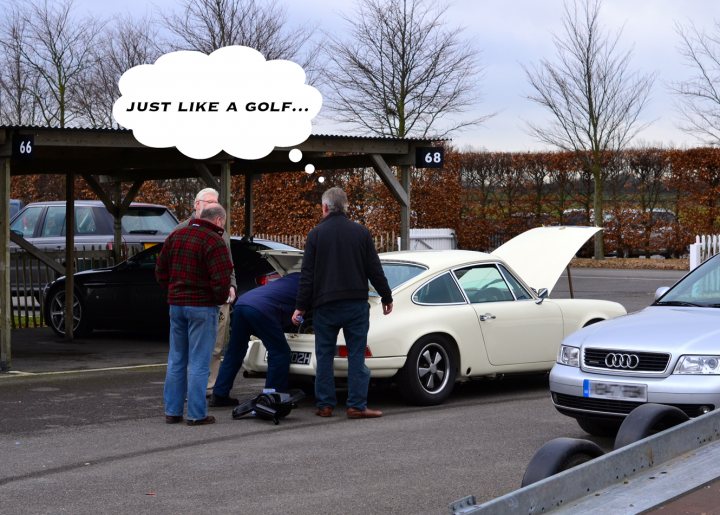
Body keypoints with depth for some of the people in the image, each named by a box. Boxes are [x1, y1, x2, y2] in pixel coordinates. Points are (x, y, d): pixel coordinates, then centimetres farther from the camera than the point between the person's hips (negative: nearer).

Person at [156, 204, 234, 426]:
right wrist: (221, 298, -1)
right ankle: (196, 414, 0)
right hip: (202, 306, -6)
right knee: (198, 362, -1)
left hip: (176, 304, 6)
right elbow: (221, 280, -20)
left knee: (176, 360, 14)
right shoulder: (215, 242, -14)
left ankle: (172, 411, 17)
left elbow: (160, 270, 14)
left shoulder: (176, 236, 9)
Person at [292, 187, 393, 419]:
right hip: (356, 304, 1)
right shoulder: (361, 232, 2)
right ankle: (357, 406, -1)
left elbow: (307, 274, -2)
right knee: (356, 355, 3)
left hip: (325, 305, 0)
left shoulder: (316, 234, -1)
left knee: (324, 356, 8)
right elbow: (375, 270, 4)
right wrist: (386, 297, 15)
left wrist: (301, 306, 2)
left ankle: (325, 405, 8)